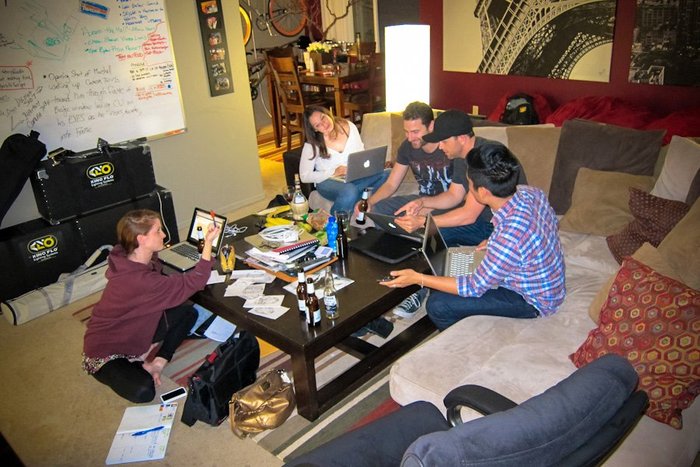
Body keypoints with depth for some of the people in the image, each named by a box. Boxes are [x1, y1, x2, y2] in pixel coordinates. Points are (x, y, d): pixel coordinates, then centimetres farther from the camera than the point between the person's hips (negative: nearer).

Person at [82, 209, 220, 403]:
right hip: (105, 352, -9)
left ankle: (158, 362, -4)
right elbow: (195, 282, -34)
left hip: (133, 332, 9)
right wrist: (208, 242, -29)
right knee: (143, 392, -30)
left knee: (187, 312, -3)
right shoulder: (140, 280, -38)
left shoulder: (131, 260, -9)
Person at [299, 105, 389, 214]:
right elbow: (304, 176, -8)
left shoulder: (349, 127, -1)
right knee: (349, 191, -40)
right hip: (328, 181, -3)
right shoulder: (312, 144, -9)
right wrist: (333, 172, -19)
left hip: (355, 177, 4)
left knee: (386, 175, -25)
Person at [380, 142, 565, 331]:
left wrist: (417, 278, -23)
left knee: (438, 305, -12)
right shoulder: (531, 192, -15)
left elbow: (475, 287, -26)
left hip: (532, 301, -8)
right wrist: (496, 243, 4)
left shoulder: (509, 237, -39)